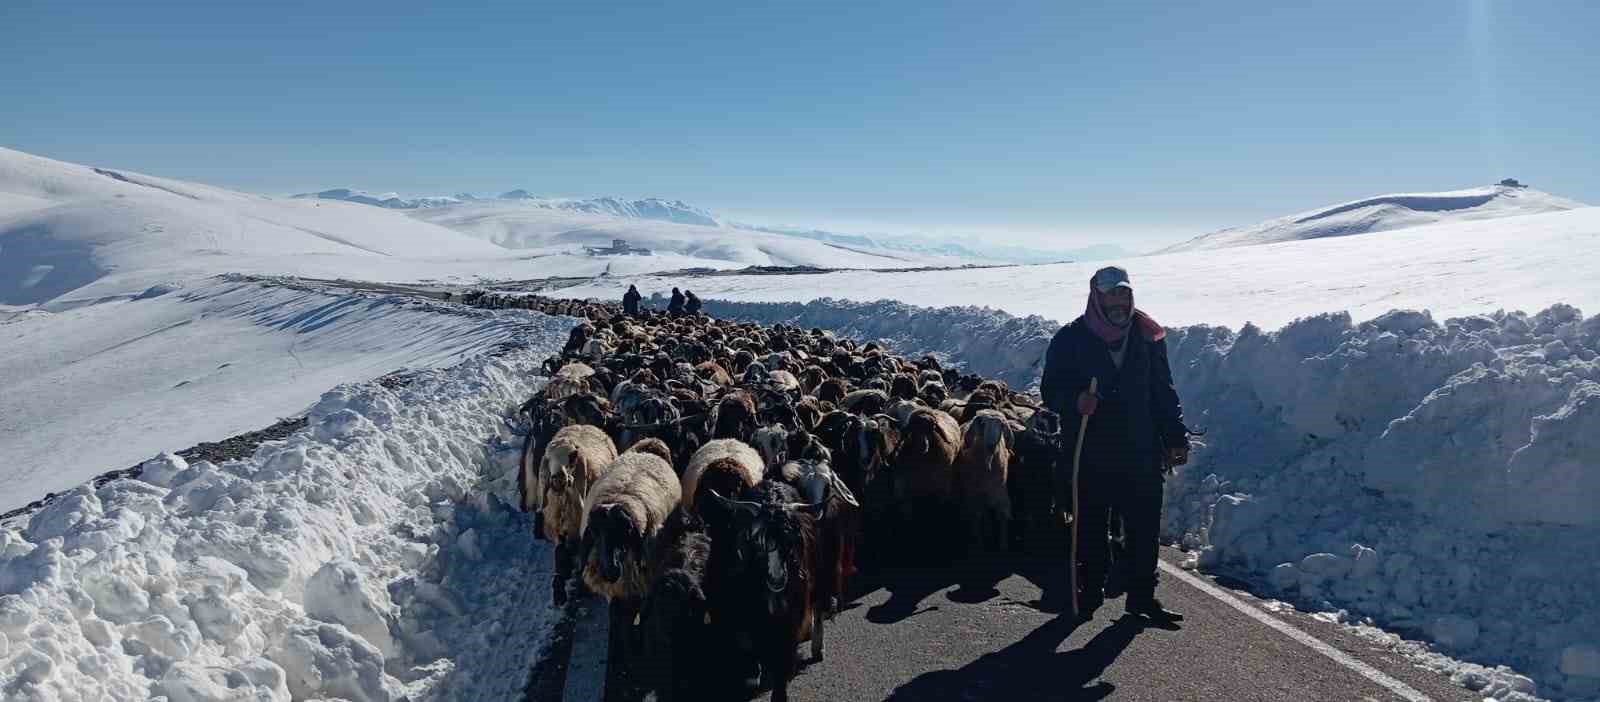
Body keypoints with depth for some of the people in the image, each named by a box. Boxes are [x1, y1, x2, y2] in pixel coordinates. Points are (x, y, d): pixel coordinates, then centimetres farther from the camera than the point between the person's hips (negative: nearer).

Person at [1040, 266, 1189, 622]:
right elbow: (1050, 390, -2)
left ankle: (1142, 595, 19)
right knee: (1090, 528, 7)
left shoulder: (1148, 338, 8)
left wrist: (1176, 438, 9)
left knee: (1145, 529, 5)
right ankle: (1089, 593, 20)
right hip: (1089, 455, -2)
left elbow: (1163, 393, 14)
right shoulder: (1070, 339, -1)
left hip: (1141, 455, 2)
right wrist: (1075, 400, -23)